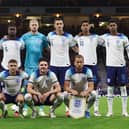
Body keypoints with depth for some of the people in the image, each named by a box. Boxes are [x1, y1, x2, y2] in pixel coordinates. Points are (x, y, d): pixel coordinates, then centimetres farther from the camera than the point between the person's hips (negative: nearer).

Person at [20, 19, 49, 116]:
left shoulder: (42, 37, 7)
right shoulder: (25, 37, 6)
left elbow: (47, 49, 11)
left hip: (39, 65, 1)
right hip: (29, 65, 0)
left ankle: (41, 109, 6)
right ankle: (25, 109, 7)